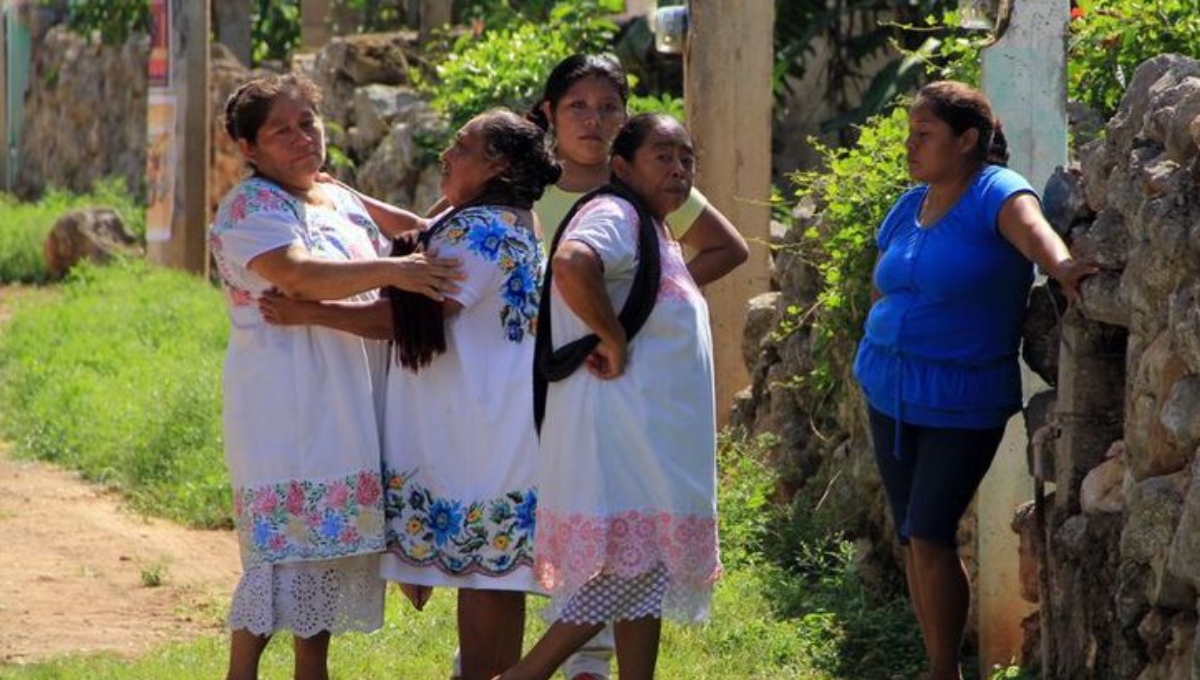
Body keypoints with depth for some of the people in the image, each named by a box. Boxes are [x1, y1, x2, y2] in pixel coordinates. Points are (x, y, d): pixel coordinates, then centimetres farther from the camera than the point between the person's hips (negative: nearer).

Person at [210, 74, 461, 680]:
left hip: (344, 407, 8)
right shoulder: (250, 207, -8)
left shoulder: (342, 203, 18)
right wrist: (392, 272, -31)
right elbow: (297, 274, -25)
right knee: (282, 544, -12)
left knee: (329, 544, 10)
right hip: (282, 407, -8)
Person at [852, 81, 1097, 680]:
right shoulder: (908, 209, 9)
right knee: (913, 539, 10)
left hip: (961, 399, -7)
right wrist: (884, 348, 7)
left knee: (929, 536, -12)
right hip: (890, 391, 7)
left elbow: (1031, 227, -36)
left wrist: (1062, 266, -56)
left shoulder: (995, 194, -13)